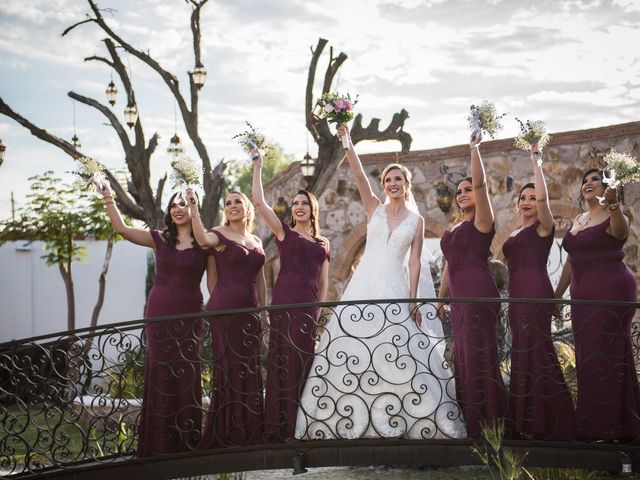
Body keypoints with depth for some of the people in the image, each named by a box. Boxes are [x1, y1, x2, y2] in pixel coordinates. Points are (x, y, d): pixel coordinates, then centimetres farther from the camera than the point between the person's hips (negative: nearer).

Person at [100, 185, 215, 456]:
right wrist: (108, 198, -3)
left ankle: (188, 442, 5)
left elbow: (213, 283, 2)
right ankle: (160, 442, 7)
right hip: (159, 312, 2)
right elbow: (121, 228, 3)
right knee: (160, 374, 2)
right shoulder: (160, 239, 8)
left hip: (190, 313, -2)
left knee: (187, 374, -2)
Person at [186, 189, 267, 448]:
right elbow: (203, 239, -27)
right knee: (229, 368, -5)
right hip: (225, 308, -6)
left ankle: (249, 434, 16)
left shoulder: (256, 241, 17)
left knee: (250, 370, 8)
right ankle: (225, 435, 1)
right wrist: (193, 207, -32)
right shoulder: (220, 235, -3)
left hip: (249, 310, 6)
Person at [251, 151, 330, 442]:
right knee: (285, 361, -5)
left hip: (311, 306, 4)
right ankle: (282, 428, -4)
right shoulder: (284, 232, 8)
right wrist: (257, 167, 0)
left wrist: (320, 308, 11)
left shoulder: (323, 244, 19)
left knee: (306, 363, 4)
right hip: (285, 302, -4)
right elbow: (259, 202, -1)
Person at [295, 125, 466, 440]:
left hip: (397, 288, -1)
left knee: (400, 354, -6)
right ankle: (356, 420, 3)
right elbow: (358, 174, -4)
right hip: (366, 285, 1)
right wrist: (347, 143, -14)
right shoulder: (374, 207, 8)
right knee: (354, 348, -3)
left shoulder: (417, 220, 7)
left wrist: (413, 299, -6)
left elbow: (414, 261, 2)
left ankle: (406, 420, 0)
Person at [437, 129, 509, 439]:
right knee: (463, 355, 9)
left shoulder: (481, 221, -2)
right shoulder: (454, 230, 21)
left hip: (478, 293, -9)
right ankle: (471, 424, 15)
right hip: (460, 296, 9)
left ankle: (488, 423, -6)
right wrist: (441, 299, 22)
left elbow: (480, 183, -17)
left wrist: (474, 147, -19)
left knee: (478, 354, -9)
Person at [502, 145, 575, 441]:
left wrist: (535, 161, -12)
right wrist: (510, 300, 20)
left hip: (536, 293, -8)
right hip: (517, 295, 9)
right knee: (522, 355, 8)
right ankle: (527, 423, 12)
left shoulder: (543, 226, -1)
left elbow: (543, 197, -20)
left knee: (535, 353, -9)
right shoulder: (514, 235, 21)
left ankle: (542, 425, -7)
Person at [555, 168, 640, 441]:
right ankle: (591, 427, 16)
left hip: (611, 293, -8)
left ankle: (614, 426, -3)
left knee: (608, 356, -7)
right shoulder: (578, 221, 17)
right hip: (583, 295, 8)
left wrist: (613, 205, -50)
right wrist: (557, 295, 24)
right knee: (587, 359, 9)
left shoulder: (612, 217, -5)